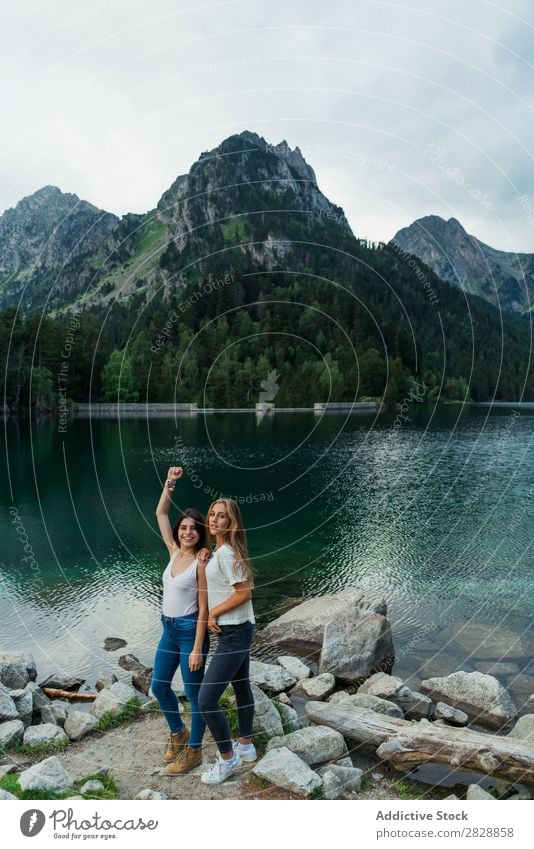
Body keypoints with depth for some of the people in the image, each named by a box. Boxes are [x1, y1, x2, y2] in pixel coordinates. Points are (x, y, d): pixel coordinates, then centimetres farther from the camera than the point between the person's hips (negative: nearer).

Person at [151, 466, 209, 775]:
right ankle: (179, 733, 43)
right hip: (169, 629, 8)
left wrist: (197, 649, -17)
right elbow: (161, 514, 6)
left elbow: (203, 609, -16)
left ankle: (194, 751, 26)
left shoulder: (201, 564, -18)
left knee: (194, 693, 8)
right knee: (159, 685, 20)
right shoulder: (174, 552, 0)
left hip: (190, 630, -8)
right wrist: (170, 483, -5)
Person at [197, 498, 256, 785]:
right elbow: (215, 580, 18)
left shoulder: (226, 552, -22)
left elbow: (244, 593, -24)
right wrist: (204, 558, -1)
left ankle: (228, 758, 14)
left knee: (206, 700, -5)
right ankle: (246, 746, 40)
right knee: (241, 688, 23)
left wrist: (213, 613, -14)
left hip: (233, 633, -10)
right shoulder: (219, 551, 8)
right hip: (238, 631, 10)